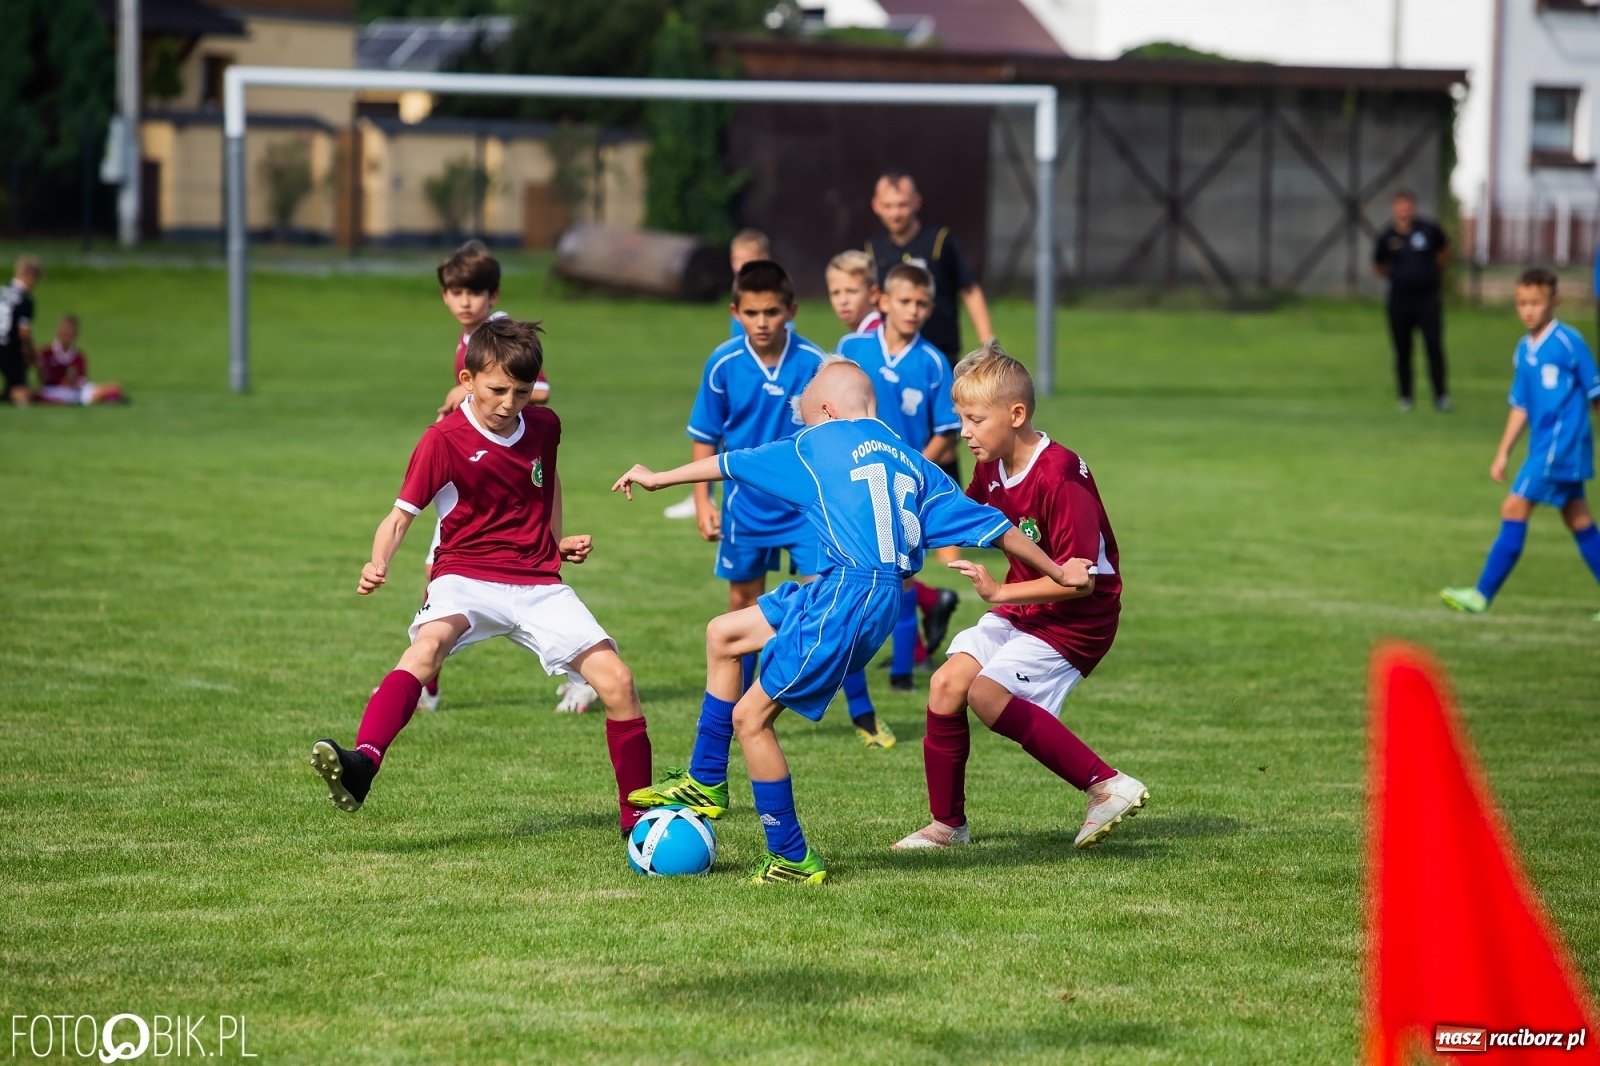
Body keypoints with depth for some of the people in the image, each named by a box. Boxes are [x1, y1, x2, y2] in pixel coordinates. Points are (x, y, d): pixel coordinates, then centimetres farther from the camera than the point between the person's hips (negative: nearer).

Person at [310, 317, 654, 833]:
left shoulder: (543, 426, 5)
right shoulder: (445, 440, -10)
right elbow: (402, 514, -10)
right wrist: (379, 564, -29)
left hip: (538, 584, 4)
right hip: (466, 580, -4)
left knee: (615, 679, -8)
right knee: (428, 644, -37)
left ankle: (639, 818, 9)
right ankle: (361, 766, -56)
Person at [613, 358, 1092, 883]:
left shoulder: (818, 443, 4)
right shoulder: (909, 461, 18)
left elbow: (731, 464, 17)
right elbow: (991, 524, 16)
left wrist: (659, 478, 31)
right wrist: (1058, 572, 24)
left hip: (849, 599, -8)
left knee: (750, 716, -1)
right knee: (723, 635, 20)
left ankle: (792, 859, 3)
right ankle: (706, 783, 29)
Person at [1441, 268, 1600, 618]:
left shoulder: (1569, 342, -12)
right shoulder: (1524, 350, 10)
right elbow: (1521, 406, 16)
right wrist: (1503, 454, 14)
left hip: (1562, 443, -8)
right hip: (1545, 445, 8)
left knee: (1515, 509, -9)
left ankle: (1482, 595, -6)